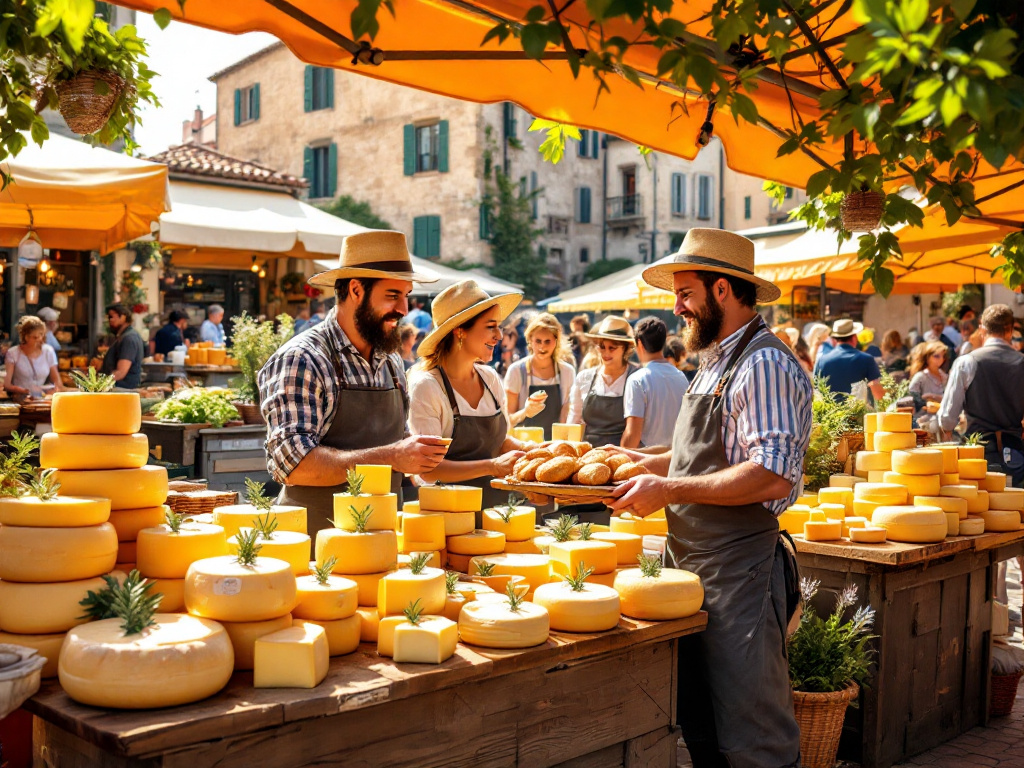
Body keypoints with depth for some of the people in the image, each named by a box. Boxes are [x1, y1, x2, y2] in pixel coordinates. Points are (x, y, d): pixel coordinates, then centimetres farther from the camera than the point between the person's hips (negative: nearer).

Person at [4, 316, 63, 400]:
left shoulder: (48, 351, 9)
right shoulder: (13, 353, -1)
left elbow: (58, 383, 8)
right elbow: (6, 384, -7)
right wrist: (26, 391, -24)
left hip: (42, 396, 2)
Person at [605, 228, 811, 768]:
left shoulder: (764, 365, -16)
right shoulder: (715, 362, 16)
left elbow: (772, 477, -25)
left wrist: (669, 490, -22)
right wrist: (648, 465, 16)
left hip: (738, 572, -10)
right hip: (692, 563, 10)